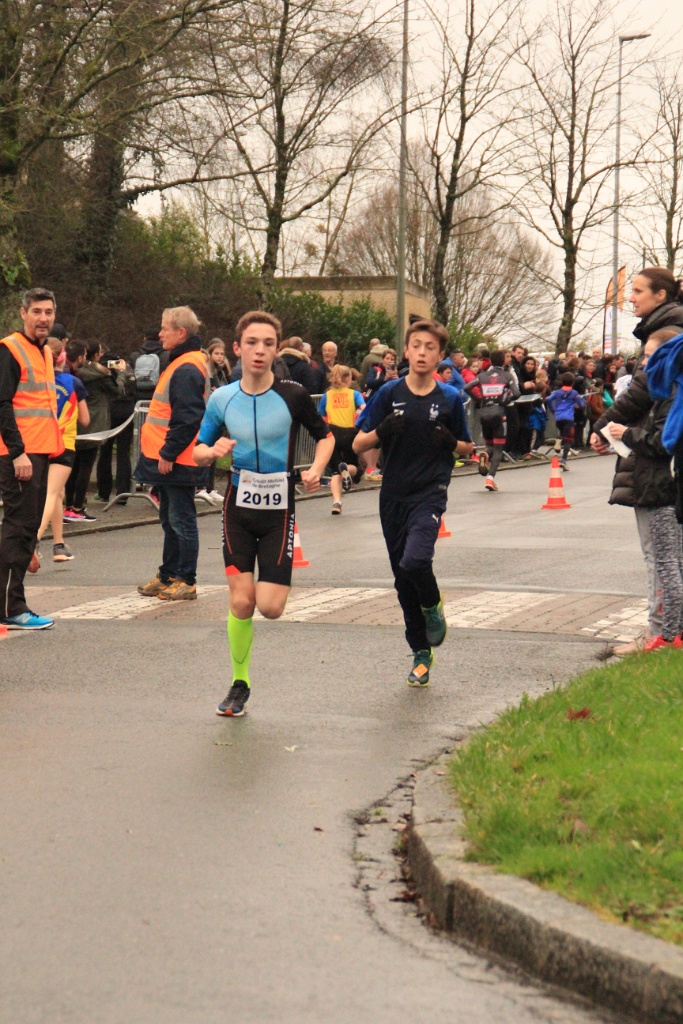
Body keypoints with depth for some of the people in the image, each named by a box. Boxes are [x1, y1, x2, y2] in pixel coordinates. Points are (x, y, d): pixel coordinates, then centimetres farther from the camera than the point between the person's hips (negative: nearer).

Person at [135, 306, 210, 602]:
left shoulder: (187, 369, -18)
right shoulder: (182, 364, 16)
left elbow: (186, 418, -24)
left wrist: (168, 453, -21)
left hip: (176, 462, -11)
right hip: (169, 459, 11)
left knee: (180, 521, -4)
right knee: (171, 519, 17)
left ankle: (186, 582, 1)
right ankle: (168, 576, 25)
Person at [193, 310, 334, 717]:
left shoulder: (293, 396, -8)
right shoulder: (222, 399, -1)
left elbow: (325, 436, 6)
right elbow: (198, 451, 9)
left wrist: (316, 469, -12)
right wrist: (213, 451, -14)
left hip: (279, 510, -2)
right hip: (239, 507, 2)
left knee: (270, 607, -9)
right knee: (241, 602, -4)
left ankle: (275, 582, 29)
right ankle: (239, 685, 14)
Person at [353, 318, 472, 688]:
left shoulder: (450, 398, 1)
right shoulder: (390, 393, 1)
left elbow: (467, 447, 12)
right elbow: (358, 445, 2)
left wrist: (450, 443, -10)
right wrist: (381, 431, -17)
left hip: (430, 493, -2)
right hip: (393, 495, 2)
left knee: (414, 561, -26)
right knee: (403, 581, 8)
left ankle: (433, 605, 8)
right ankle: (421, 653, 24)